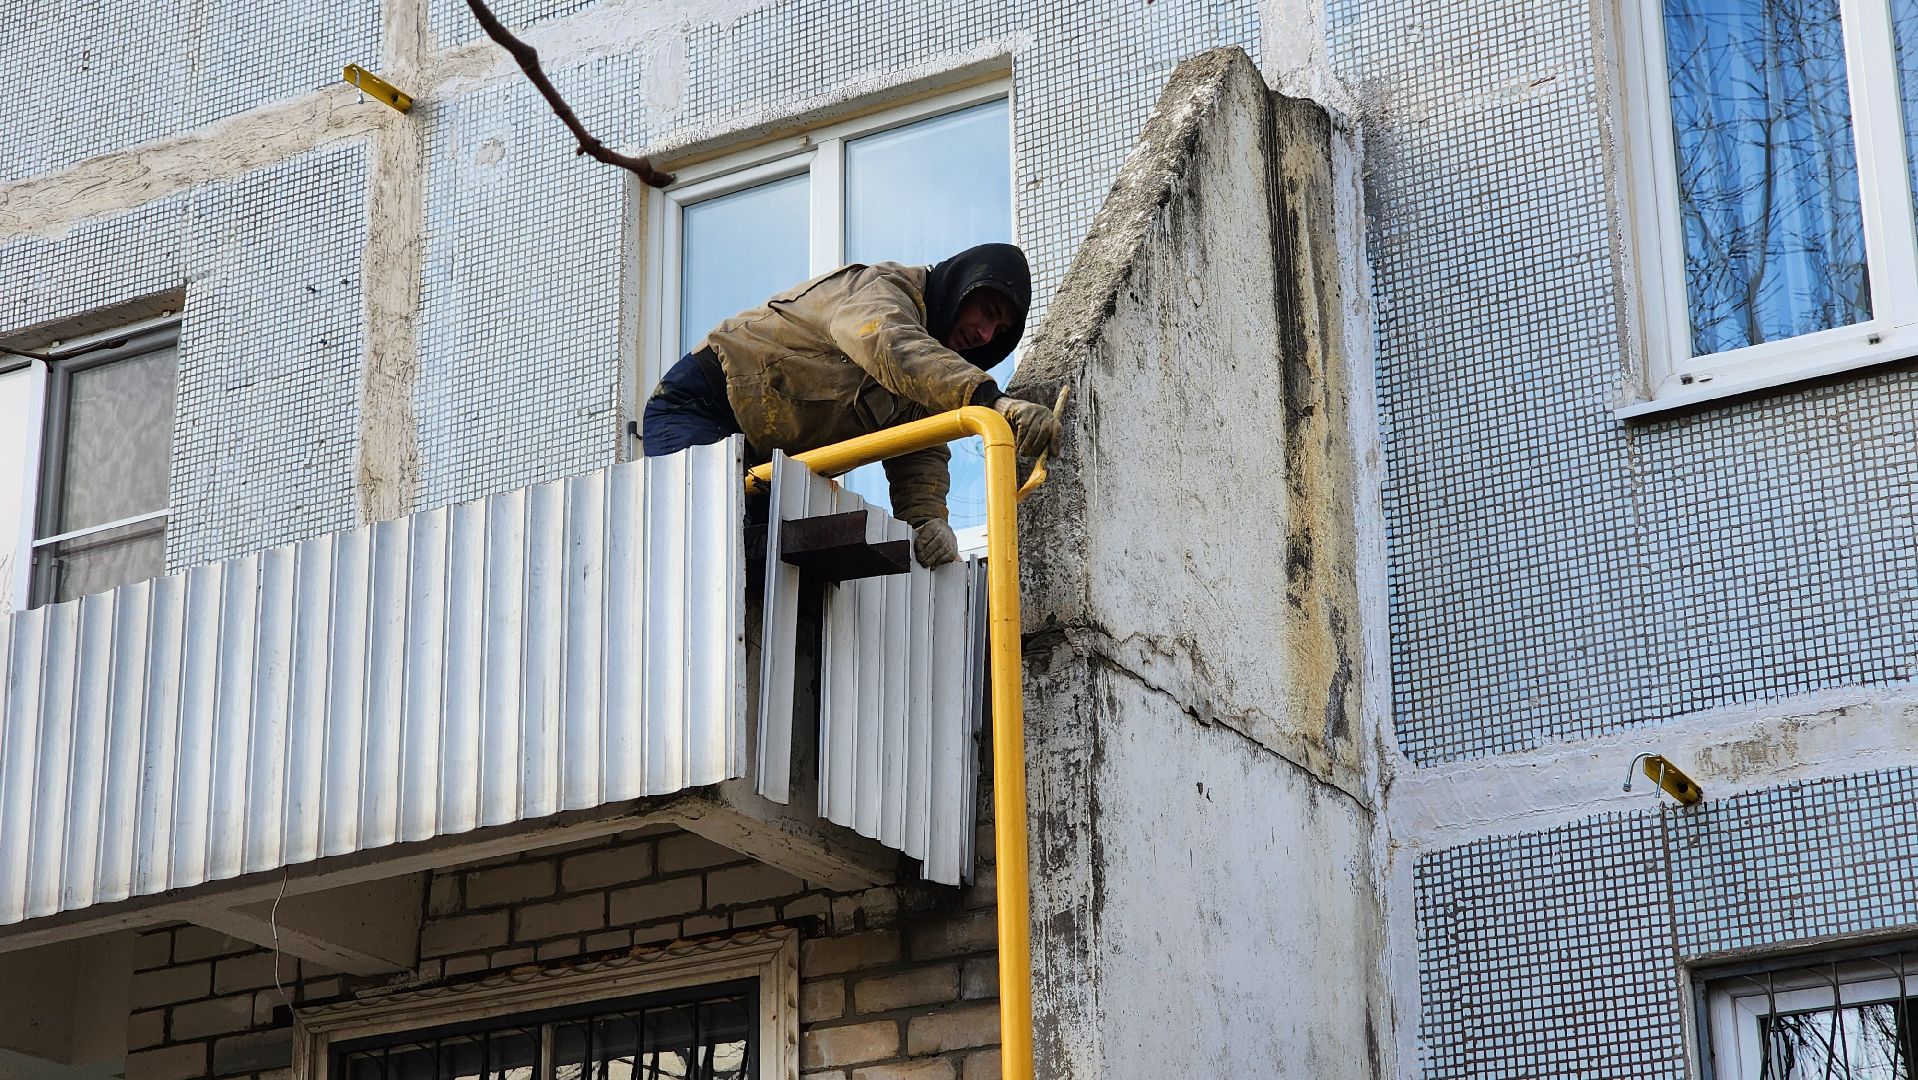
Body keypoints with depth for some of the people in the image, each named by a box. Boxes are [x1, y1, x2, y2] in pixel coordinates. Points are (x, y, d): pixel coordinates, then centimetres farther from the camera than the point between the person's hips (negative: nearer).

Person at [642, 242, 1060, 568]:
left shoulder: (932, 376, 14)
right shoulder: (883, 288, -14)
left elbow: (920, 457, 1)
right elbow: (892, 349, -39)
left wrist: (926, 518, -22)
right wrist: (992, 400, -54)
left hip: (759, 466, 10)